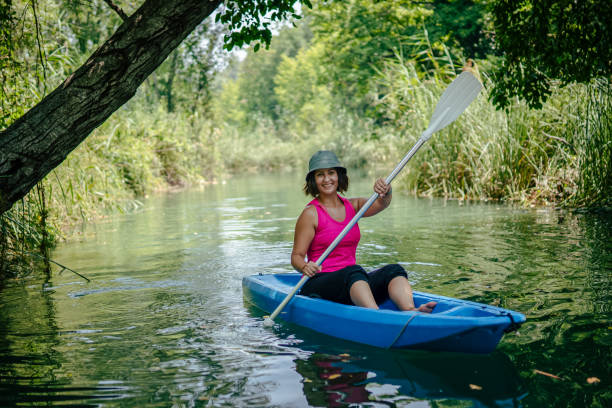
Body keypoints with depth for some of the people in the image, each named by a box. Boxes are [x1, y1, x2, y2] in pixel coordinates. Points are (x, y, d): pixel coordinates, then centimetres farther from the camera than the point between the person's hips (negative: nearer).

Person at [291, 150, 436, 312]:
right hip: (318, 284, -5)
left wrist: (386, 192, -29)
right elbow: (296, 256, -6)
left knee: (394, 270, -19)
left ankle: (410, 311, -46)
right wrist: (305, 267, -28)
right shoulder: (311, 213, -3)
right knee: (355, 271, -34)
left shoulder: (352, 206, 13)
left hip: (353, 284, 5)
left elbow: (379, 204, -7)